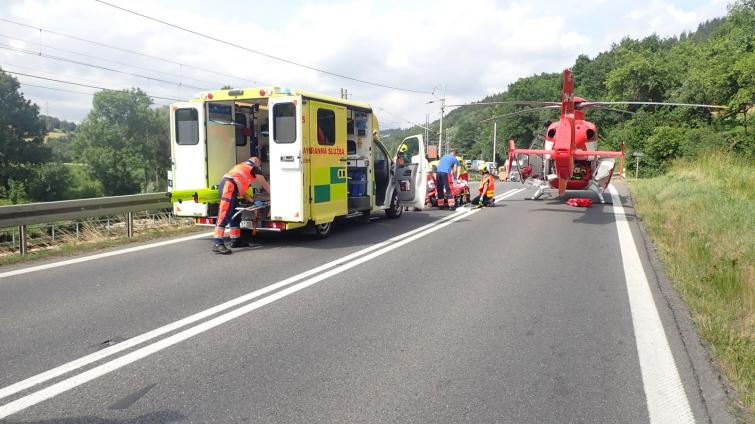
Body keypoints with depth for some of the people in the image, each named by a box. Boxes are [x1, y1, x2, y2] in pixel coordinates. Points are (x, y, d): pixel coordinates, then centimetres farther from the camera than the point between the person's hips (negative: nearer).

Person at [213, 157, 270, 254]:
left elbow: (241, 189, 31)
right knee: (225, 215, -17)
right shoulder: (255, 168, 12)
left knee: (235, 215, 15)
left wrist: (251, 200, 30)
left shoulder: (242, 166, 34)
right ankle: (218, 244, -24)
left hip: (225, 184, 9)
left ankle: (235, 241, 20)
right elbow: (265, 185, 21)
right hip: (229, 185, -9)